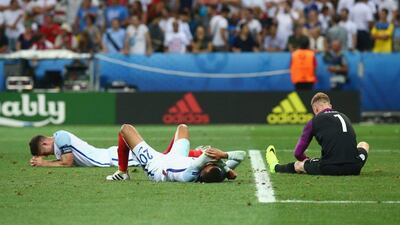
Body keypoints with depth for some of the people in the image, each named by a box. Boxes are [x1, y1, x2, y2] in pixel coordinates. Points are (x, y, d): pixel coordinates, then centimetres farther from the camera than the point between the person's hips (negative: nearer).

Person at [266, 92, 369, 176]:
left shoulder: (314, 122, 7)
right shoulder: (344, 116, 20)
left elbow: (298, 153, 8)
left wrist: (309, 161, 30)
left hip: (330, 169, -3)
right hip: (354, 168, 3)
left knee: (299, 165, 25)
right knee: (364, 144, 38)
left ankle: (276, 167, 55)